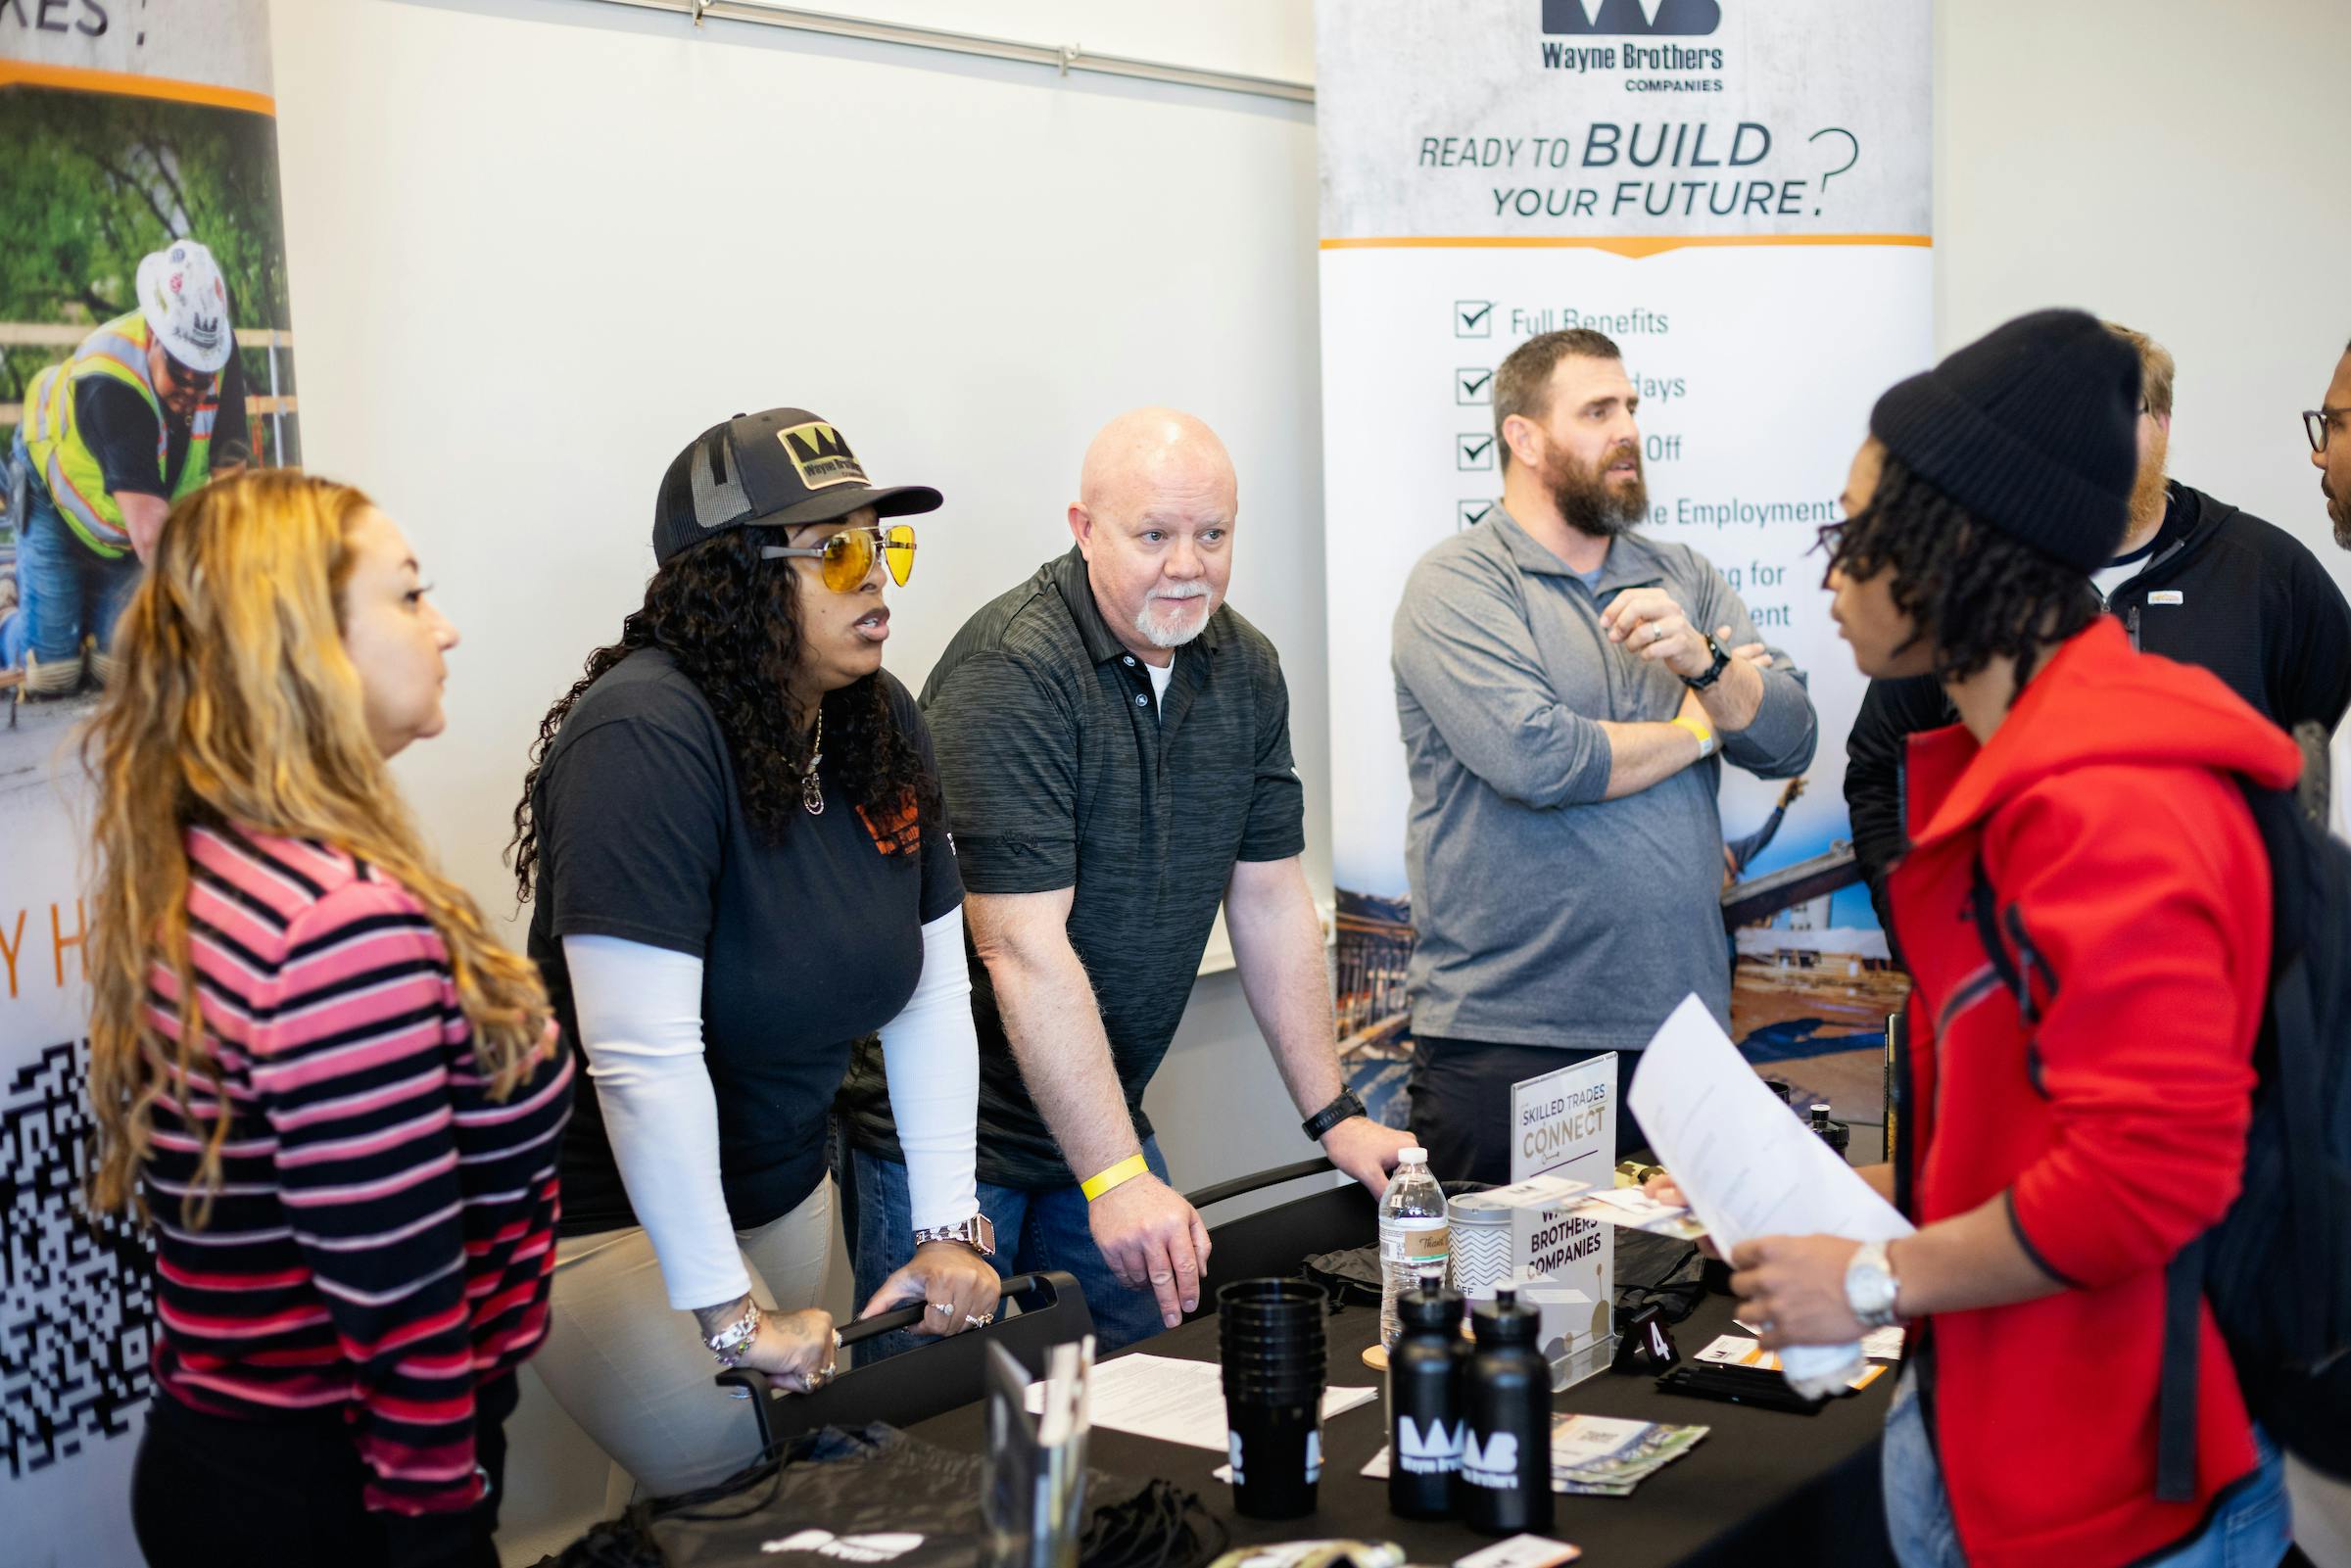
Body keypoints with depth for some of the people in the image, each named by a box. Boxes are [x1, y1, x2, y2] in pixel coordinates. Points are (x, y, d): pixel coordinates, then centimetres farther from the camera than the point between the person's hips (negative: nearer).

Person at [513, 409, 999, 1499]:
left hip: (782, 1189, 7)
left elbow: (933, 991, 4)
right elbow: (644, 1058, -29)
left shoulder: (882, 725, -1)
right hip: (608, 1201, -7)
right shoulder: (647, 734, -25)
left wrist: (947, 1228, -2)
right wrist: (730, 1316, -26)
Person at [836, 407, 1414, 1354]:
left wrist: (1332, 1116, 8)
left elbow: (1270, 900, 10)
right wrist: (1115, 1177, -27)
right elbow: (1025, 948, -25)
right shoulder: (1013, 671, -20)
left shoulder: (1244, 668, 4)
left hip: (1098, 1118, 7)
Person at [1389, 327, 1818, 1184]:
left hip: (1679, 1028, 5)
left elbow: (1792, 740, 7)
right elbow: (1535, 758, -19)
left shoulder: (1683, 578, 15)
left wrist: (1702, 662, -13)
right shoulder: (1456, 585, -4)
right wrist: (1695, 729, -2)